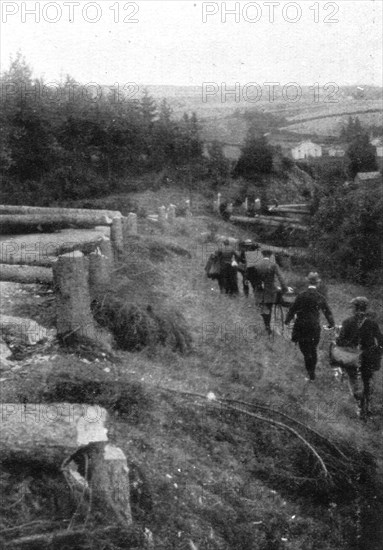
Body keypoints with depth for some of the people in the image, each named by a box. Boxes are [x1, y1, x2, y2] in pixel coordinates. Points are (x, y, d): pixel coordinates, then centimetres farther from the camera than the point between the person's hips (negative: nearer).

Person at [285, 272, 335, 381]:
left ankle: (310, 374, 5)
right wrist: (332, 324, 22)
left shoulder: (301, 296, -9)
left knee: (306, 351, 7)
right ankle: (312, 372, 23)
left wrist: (287, 321, 10)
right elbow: (327, 312, 6)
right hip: (315, 327, 2)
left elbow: (292, 310, -5)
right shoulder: (320, 297, -3)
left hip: (301, 328, -2)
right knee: (313, 350, 16)